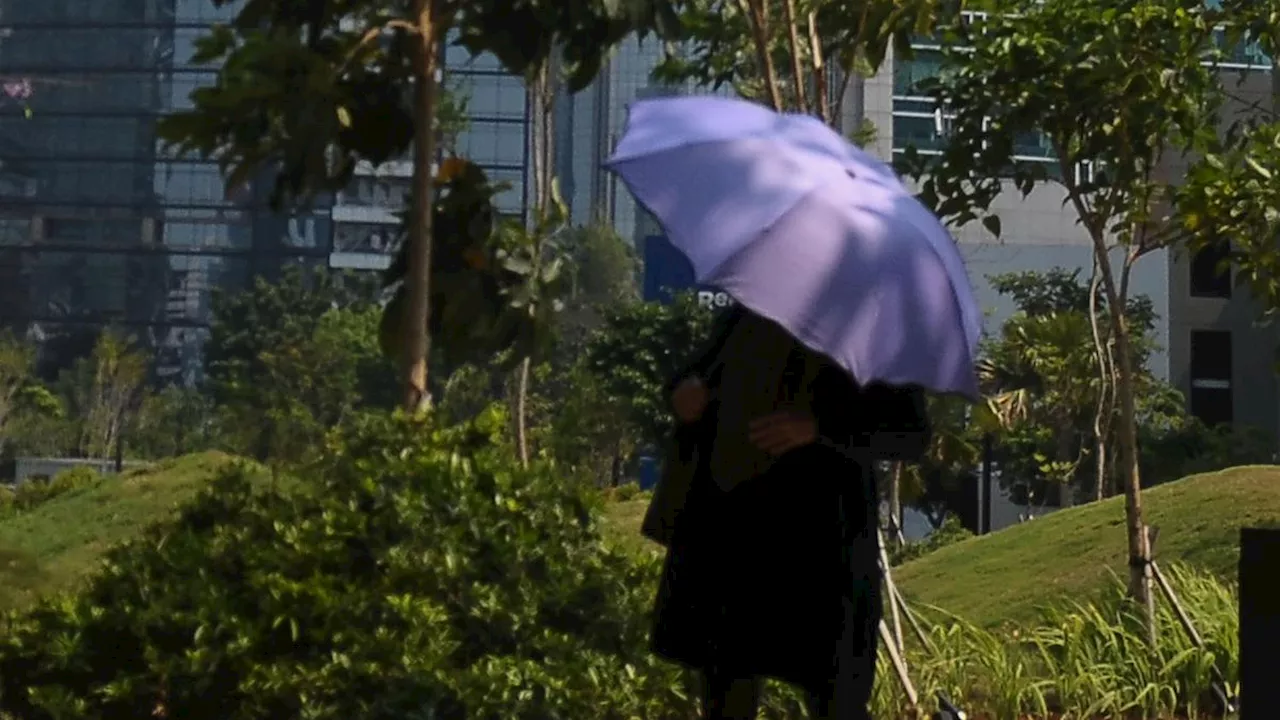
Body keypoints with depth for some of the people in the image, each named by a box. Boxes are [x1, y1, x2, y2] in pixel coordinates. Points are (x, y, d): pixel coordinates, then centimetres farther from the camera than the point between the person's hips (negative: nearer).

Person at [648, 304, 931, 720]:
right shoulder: (749, 313, 13)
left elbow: (913, 434, -8)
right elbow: (702, 367, 24)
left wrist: (819, 426, -24)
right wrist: (685, 388, -1)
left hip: (821, 535, -5)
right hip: (728, 523, 5)